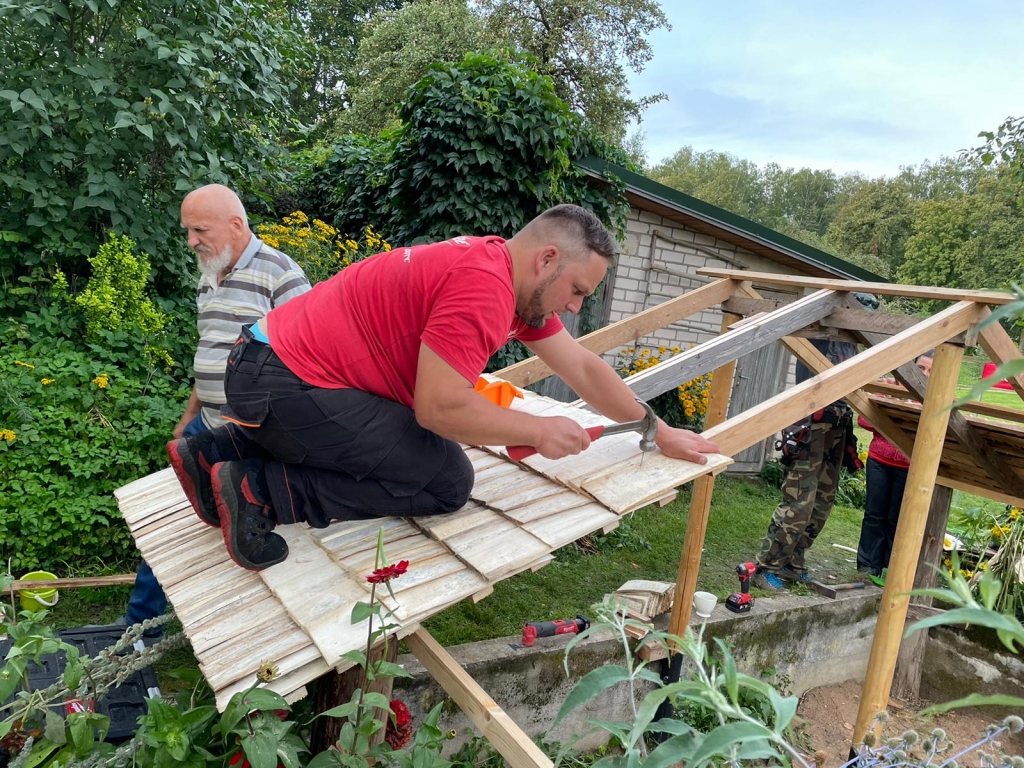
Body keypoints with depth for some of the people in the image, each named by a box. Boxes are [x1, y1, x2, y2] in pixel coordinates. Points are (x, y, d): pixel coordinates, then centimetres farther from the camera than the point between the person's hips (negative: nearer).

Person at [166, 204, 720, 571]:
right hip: (285, 383, -10)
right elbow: (438, 406, -23)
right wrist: (538, 431, -10)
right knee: (446, 482, -7)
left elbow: (583, 369, 17)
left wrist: (658, 432, 20)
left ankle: (215, 451, 21)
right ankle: (261, 491, -9)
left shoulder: (521, 282, 12)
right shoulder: (483, 286, -20)